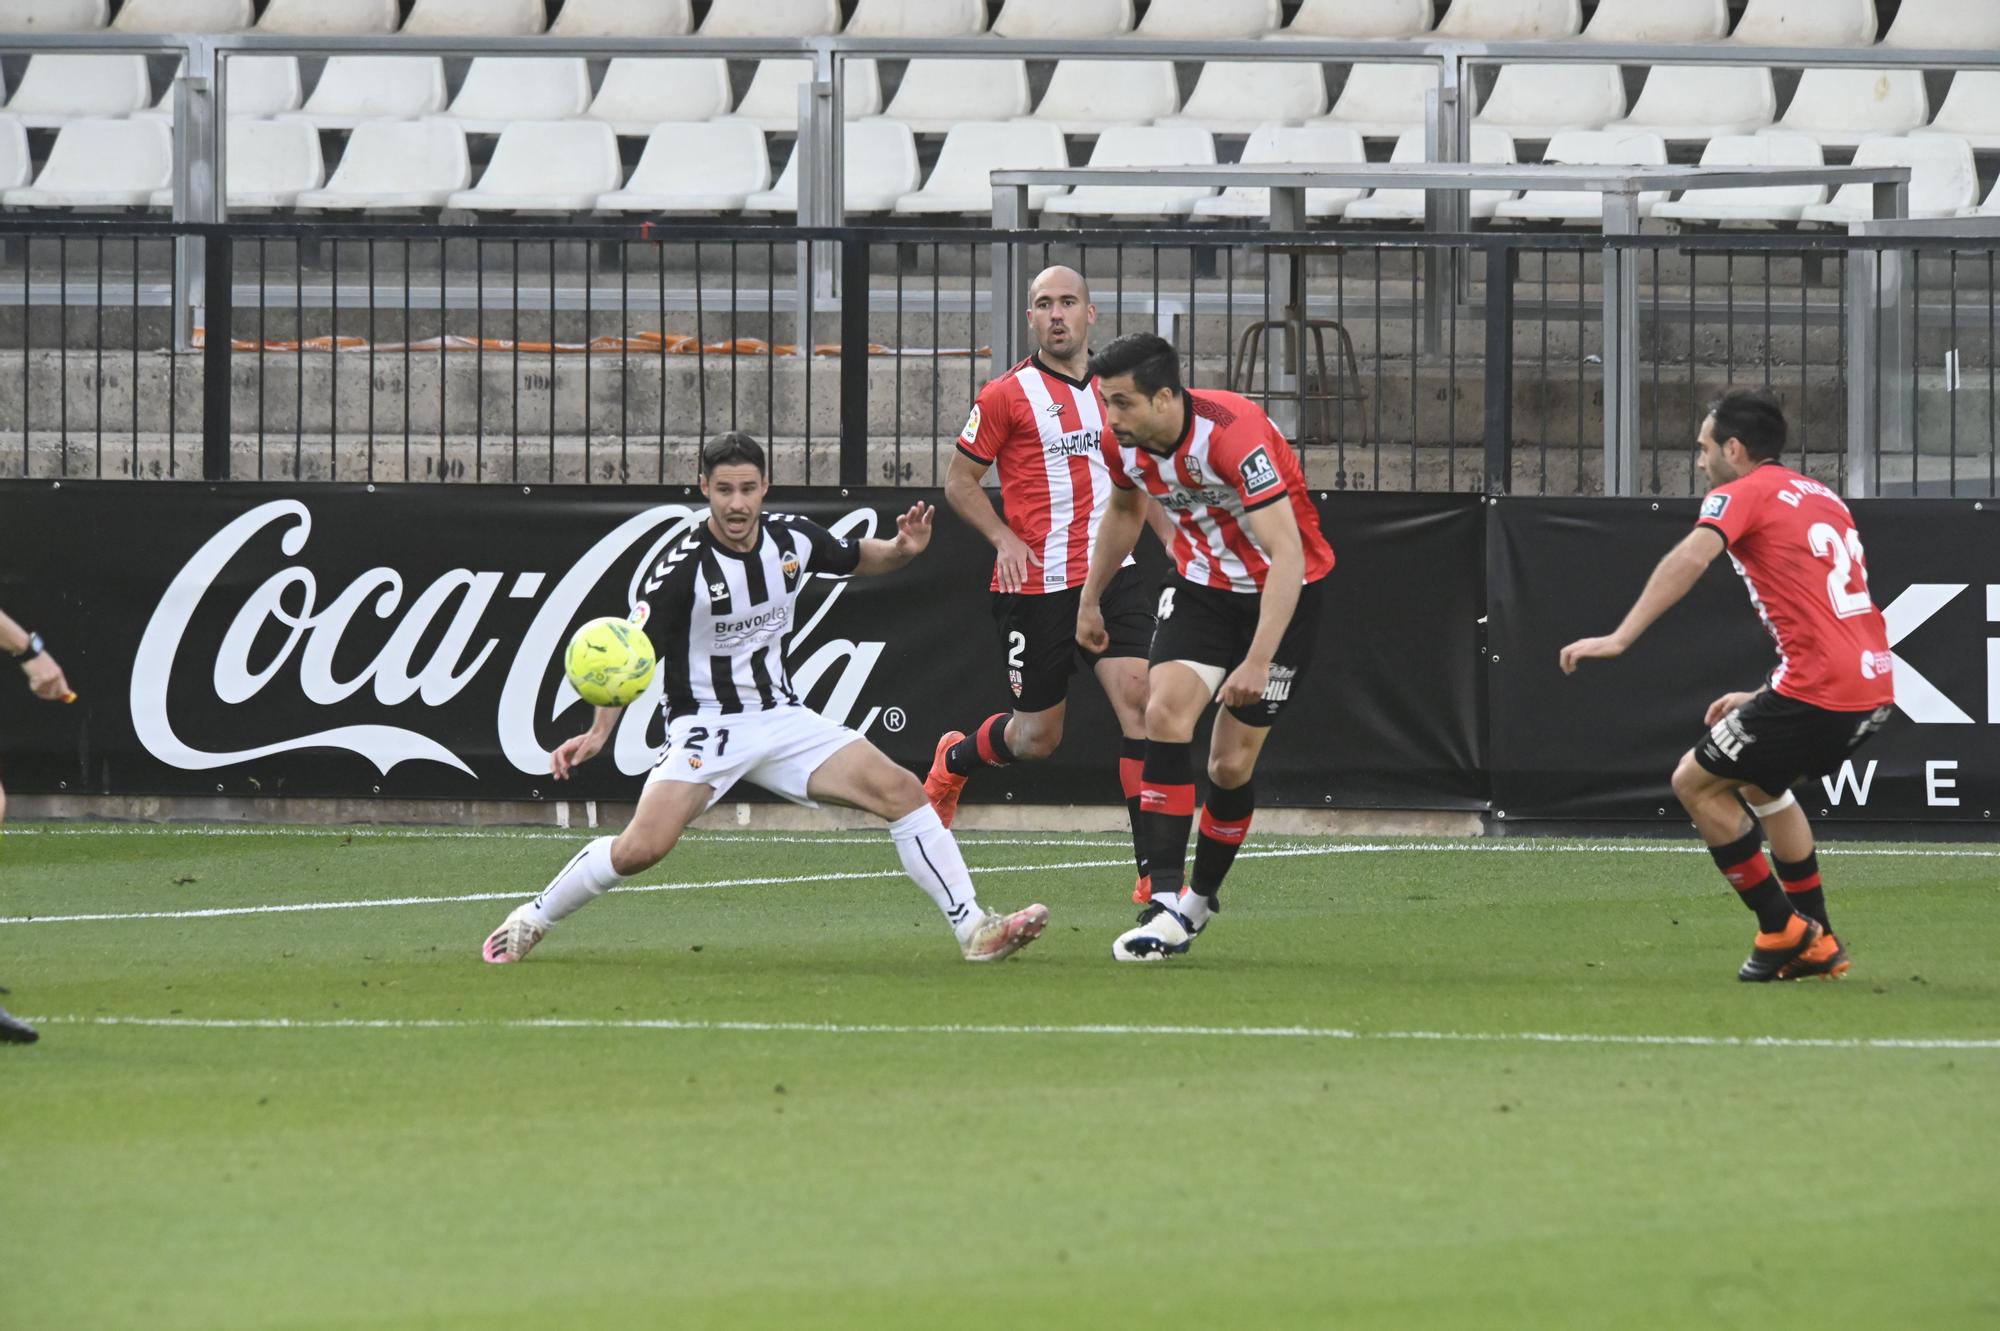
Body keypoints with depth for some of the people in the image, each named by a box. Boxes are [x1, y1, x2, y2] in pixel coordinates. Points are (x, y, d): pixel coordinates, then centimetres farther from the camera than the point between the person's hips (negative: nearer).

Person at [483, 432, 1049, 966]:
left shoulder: (794, 540, -2)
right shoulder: (683, 568, -17)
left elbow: (857, 559, 19)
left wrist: (901, 549, -3)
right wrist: (598, 733, -27)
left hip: (782, 718, 5)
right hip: (704, 723, -5)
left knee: (902, 791, -11)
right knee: (641, 848, -24)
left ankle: (974, 930, -5)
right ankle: (531, 921, 0)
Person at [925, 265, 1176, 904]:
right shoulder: (1007, 395, -4)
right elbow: (959, 480, 0)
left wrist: (1171, 536, 16)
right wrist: (1004, 539, -14)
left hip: (1111, 575, 3)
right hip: (1034, 584, -3)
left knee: (1138, 697, -15)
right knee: (1037, 737, 5)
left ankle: (1152, 870, -14)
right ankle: (954, 758, 41)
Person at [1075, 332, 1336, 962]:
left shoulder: (1234, 433, -33)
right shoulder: (1125, 442, -12)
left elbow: (1287, 553, -37)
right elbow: (1124, 511, 14)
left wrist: (1259, 660, -43)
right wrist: (1090, 601, 20)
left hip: (1281, 590, -5)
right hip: (1202, 583, 5)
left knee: (1232, 763, -4)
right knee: (1165, 713, -19)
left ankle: (1201, 897, 21)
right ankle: (1167, 902, -21)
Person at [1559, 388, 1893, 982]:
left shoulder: (1742, 494, -2)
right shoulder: (1822, 498, 23)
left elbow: (1691, 558, -21)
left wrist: (1620, 638, -26)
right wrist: (1763, 699, 28)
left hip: (1818, 688, -9)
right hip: (1873, 685, 9)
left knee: (1695, 782, 5)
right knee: (1758, 782, 29)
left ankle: (1784, 930, 7)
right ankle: (1817, 944, 26)